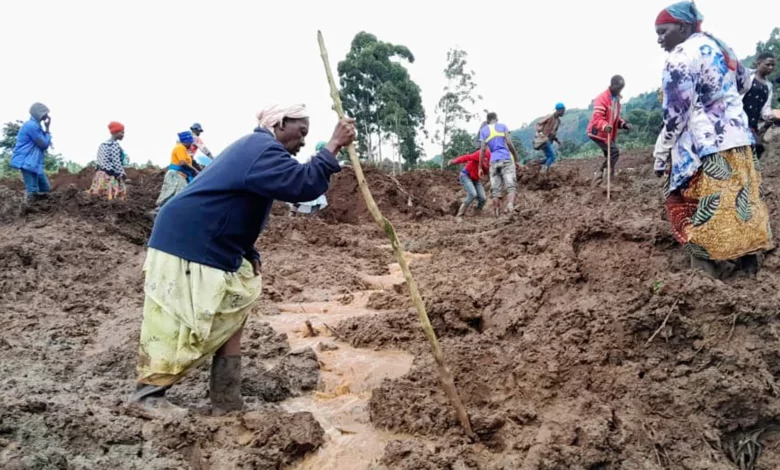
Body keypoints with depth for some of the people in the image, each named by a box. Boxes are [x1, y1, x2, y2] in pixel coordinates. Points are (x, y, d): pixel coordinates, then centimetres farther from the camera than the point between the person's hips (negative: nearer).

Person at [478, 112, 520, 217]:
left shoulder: (483, 130, 14)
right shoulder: (502, 126, 11)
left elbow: (483, 149, 6)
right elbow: (508, 142, -2)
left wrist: (480, 167, 7)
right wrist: (516, 156, 8)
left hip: (494, 161, 2)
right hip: (506, 159, -2)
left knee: (495, 189, 2)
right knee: (511, 186, -10)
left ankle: (497, 214, -3)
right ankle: (510, 206, -35)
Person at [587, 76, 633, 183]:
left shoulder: (616, 99, 13)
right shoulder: (602, 98, -18)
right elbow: (597, 117, -28)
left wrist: (624, 124, 1)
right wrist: (605, 126, -48)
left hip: (608, 134, 10)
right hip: (598, 133, -10)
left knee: (610, 155, 10)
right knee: (614, 152, -18)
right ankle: (601, 174, -13)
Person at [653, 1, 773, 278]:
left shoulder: (680, 59, -16)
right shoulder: (719, 46, 11)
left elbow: (674, 116, -18)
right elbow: (744, 83, 26)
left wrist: (660, 156, -10)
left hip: (705, 146, -9)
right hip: (738, 136, 9)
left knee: (703, 208, -1)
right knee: (740, 197, 17)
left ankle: (708, 267, 1)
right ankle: (748, 257, 27)